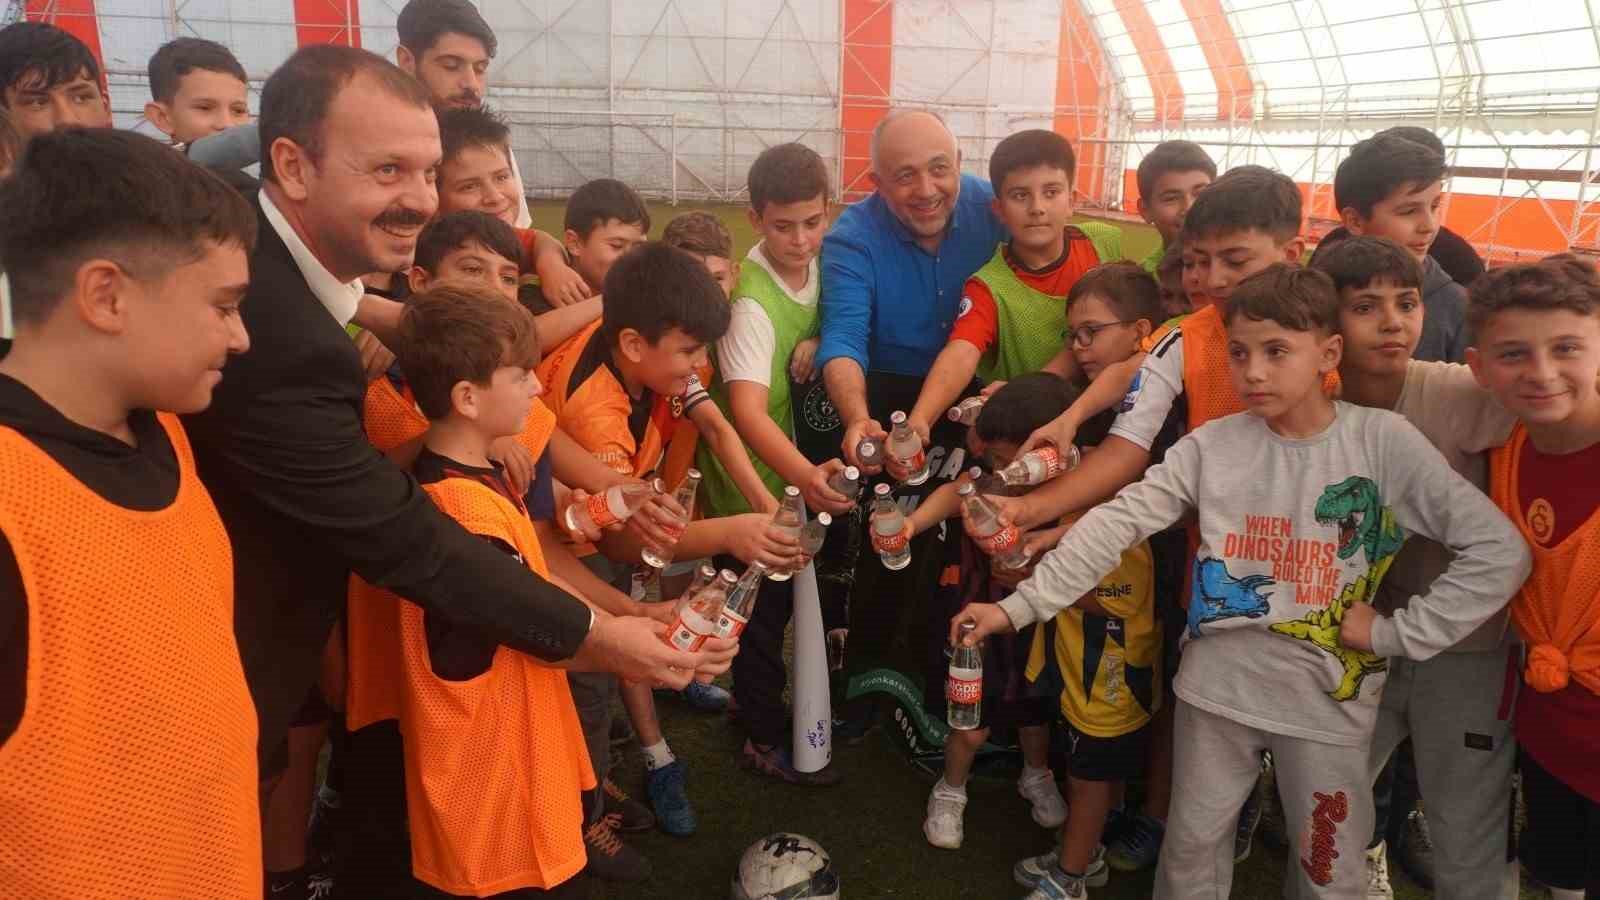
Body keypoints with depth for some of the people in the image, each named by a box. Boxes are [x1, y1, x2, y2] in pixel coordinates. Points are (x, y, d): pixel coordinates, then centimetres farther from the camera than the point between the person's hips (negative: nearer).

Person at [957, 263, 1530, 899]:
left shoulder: (1382, 441, -9)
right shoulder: (1211, 445, -6)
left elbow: (1500, 551, -9)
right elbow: (1116, 524, -9)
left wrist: (1398, 633, -11)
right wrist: (1018, 607, -15)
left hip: (1327, 698, -1)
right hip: (1215, 688, 1)